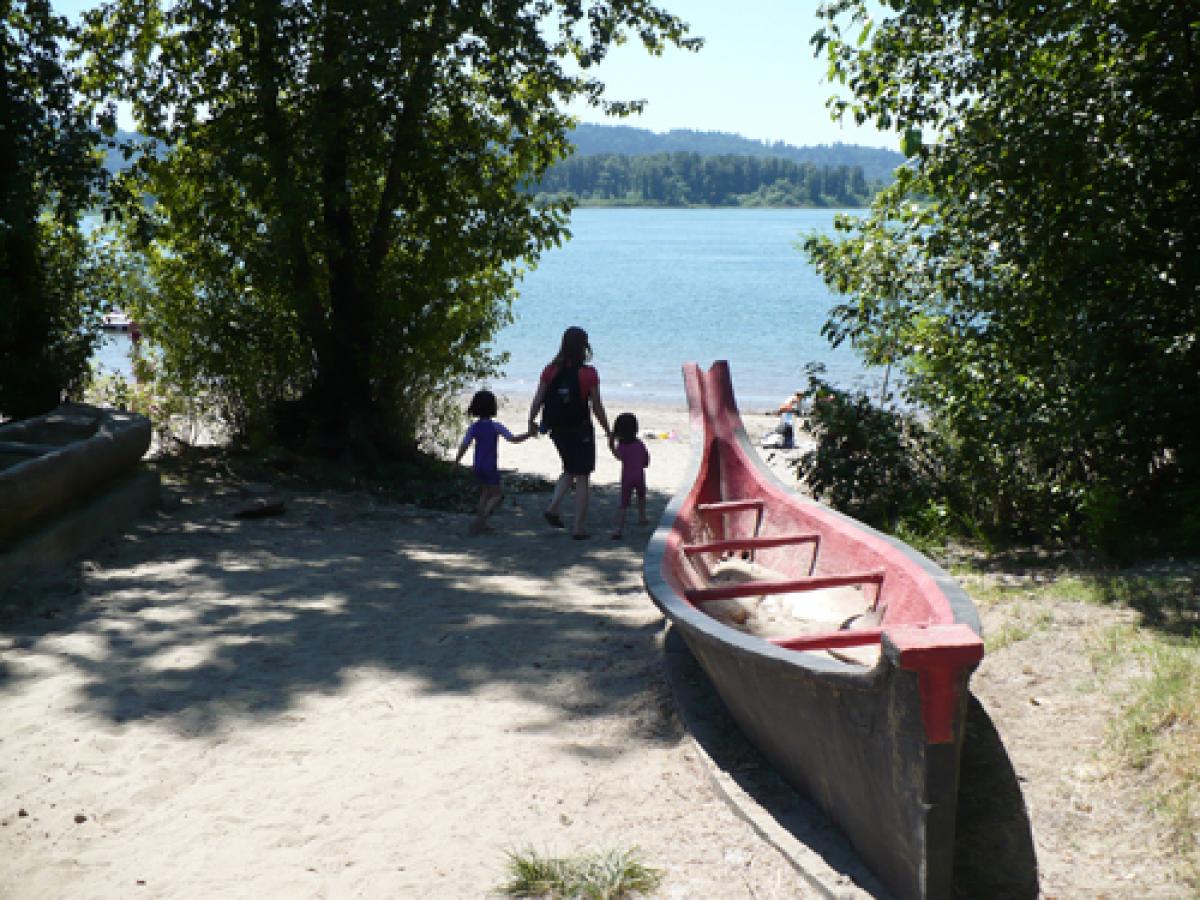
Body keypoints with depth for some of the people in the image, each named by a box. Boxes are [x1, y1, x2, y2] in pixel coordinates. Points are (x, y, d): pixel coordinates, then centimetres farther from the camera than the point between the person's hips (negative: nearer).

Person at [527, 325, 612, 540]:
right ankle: (579, 528, 7)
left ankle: (553, 507, 5)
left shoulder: (550, 370, -4)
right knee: (582, 478, 6)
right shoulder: (588, 374, -14)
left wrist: (531, 421, 18)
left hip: (557, 430, 4)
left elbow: (538, 400, 0)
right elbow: (597, 408, -10)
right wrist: (608, 432, 2)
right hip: (581, 431, -4)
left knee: (569, 471, 25)